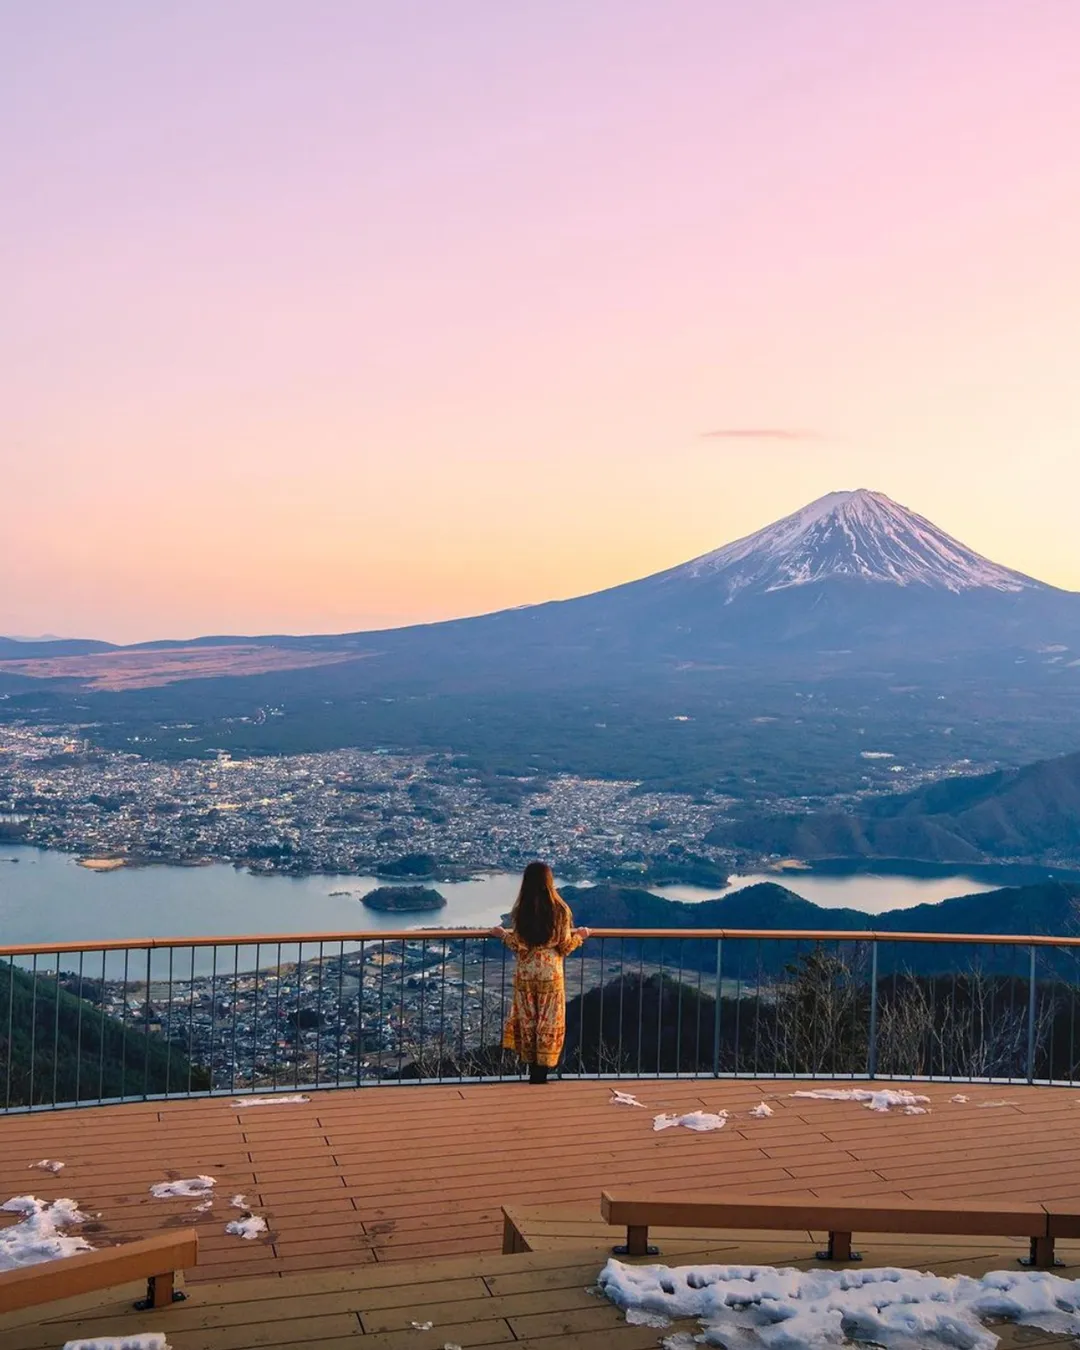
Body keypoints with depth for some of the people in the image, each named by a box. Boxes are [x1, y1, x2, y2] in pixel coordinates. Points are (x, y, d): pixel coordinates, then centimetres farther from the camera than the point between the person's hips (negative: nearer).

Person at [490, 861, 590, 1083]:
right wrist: (579, 936, 13)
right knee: (549, 1022, 7)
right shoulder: (559, 910, -10)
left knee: (527, 1020, 12)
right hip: (551, 973, -2)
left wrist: (502, 934, 14)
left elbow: (517, 945, -4)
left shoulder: (521, 910, -6)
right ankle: (541, 1072, 8)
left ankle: (533, 1071, 17)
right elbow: (565, 946, -6)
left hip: (525, 973, 2)